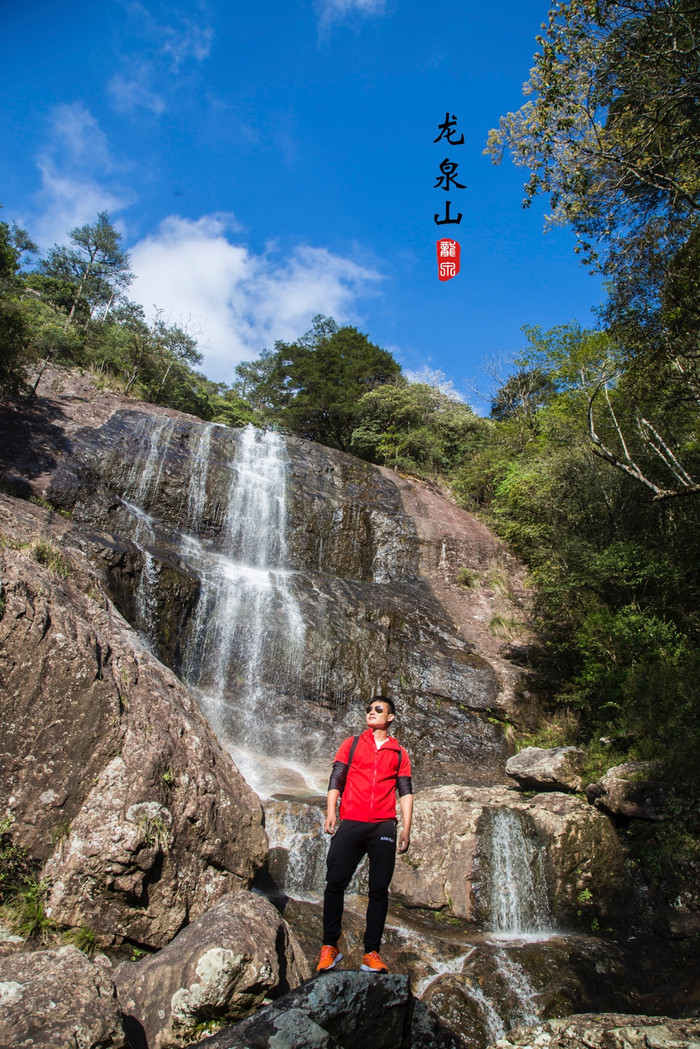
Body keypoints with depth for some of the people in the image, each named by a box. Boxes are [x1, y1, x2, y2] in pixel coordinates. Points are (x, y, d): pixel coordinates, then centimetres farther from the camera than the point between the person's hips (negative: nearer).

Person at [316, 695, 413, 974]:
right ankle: (329, 947, 6)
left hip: (383, 826, 1)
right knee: (335, 883, -6)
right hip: (350, 823, 0)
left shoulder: (399, 753, 16)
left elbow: (405, 792, 11)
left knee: (379, 890, 0)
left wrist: (406, 827, 1)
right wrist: (330, 812, -6)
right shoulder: (352, 744, 15)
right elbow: (336, 779, 7)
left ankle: (371, 953, 7)